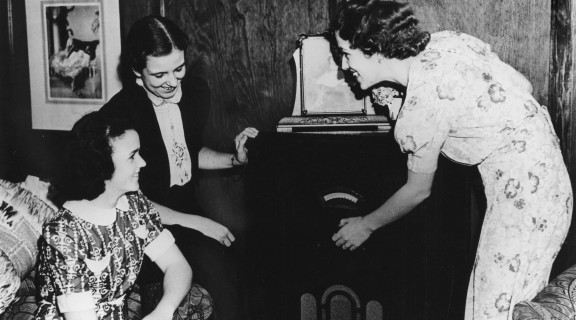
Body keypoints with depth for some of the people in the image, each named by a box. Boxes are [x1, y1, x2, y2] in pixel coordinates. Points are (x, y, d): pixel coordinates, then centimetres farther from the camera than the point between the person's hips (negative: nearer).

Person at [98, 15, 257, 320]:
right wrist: (196, 223, -17)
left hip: (188, 204, 6)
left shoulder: (196, 90, 1)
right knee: (213, 263, -31)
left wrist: (234, 159, 3)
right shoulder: (119, 114, -17)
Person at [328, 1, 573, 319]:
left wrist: (366, 225, 11)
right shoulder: (444, 40, 1)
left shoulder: (422, 106, -20)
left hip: (523, 197, -9)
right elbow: (523, 86, 8)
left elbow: (418, 191, -5)